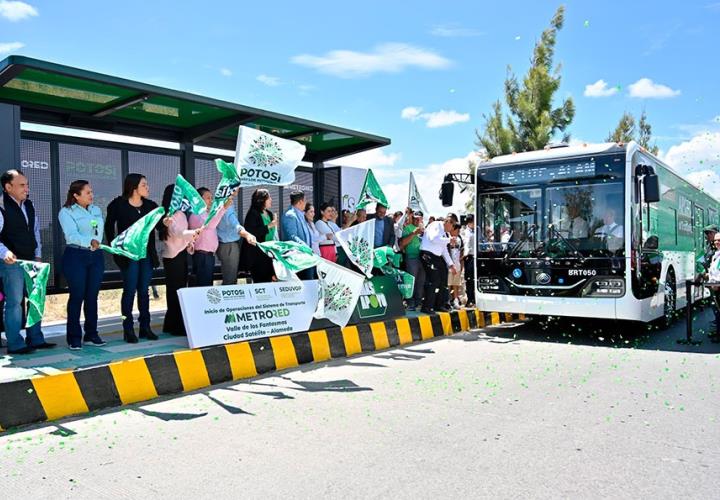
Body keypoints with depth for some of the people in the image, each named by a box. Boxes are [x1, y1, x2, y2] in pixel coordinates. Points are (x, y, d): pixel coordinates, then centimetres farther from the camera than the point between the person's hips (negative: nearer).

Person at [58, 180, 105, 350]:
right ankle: (74, 337, 6)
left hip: (96, 256, 5)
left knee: (92, 296, 7)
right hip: (75, 256, -5)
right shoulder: (66, 212, -2)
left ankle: (91, 334, 16)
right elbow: (72, 235, -16)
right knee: (77, 296, -3)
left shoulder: (96, 210, 15)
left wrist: (96, 242, -19)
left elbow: (100, 231, 2)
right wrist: (90, 242, -33)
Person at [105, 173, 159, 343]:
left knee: (144, 291, 9)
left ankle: (145, 328, 16)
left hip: (147, 253, 4)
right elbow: (109, 226, 3)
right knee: (130, 290, -1)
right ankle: (128, 330, 7)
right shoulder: (119, 205, -5)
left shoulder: (150, 206, 5)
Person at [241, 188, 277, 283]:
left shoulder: (269, 214, 15)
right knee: (260, 281, -6)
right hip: (257, 255, -7)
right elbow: (251, 233, -20)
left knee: (269, 280, 4)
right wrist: (268, 226, -17)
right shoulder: (253, 214, -8)